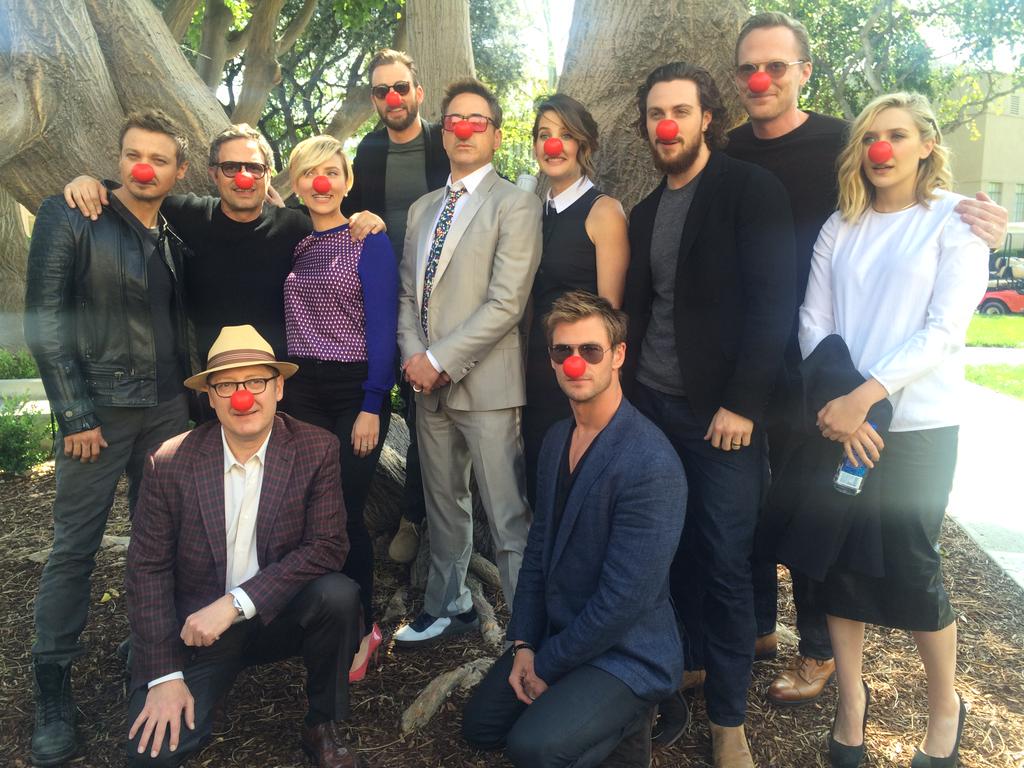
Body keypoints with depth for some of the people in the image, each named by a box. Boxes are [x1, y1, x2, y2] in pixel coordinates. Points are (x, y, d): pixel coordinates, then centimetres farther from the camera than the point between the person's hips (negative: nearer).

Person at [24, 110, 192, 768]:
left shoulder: (174, 237, 10)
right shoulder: (69, 218, -4)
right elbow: (44, 319, -8)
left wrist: (188, 399, 9)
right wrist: (75, 413, -12)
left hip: (167, 408, 4)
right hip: (99, 407, -4)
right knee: (76, 545, 0)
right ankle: (53, 687, 13)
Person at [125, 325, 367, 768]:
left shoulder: (316, 450, -11)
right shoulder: (170, 463, -10)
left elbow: (328, 547, -16)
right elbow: (148, 569, -6)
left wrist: (235, 603, -24)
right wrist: (164, 676, -10)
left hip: (278, 616, 0)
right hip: (197, 628, 0)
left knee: (338, 594, -29)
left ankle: (323, 726, -3)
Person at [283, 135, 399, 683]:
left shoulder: (370, 242, -4)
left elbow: (382, 327, -8)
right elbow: (283, 322, 14)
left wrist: (372, 406, -14)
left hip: (355, 390, -4)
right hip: (300, 391, 4)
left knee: (345, 511, -4)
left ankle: (360, 630, 16)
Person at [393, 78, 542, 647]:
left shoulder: (515, 205, -5)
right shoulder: (423, 209, 17)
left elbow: (507, 303, -14)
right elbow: (408, 294, 16)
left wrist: (441, 360, -15)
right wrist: (414, 355, -2)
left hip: (486, 384, -7)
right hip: (429, 384, 7)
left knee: (508, 517, -4)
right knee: (443, 505, 18)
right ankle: (450, 606, 34)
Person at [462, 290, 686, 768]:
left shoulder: (651, 465, -27)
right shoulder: (557, 440, 1)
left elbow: (623, 599, -25)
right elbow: (538, 549, 6)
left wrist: (546, 666, -14)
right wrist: (523, 645, -2)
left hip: (627, 653, -8)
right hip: (556, 635, 8)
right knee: (481, 727, 10)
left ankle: (627, 720, 4)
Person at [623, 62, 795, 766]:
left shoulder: (751, 191, -4)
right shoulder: (647, 212, 15)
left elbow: (772, 303, -11)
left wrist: (742, 404, -17)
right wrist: (628, 391, 8)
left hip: (722, 415, -5)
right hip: (652, 406, 5)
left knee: (725, 564, 0)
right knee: (677, 551, 9)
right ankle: (685, 668, 28)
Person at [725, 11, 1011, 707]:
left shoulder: (841, 145, -6)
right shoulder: (728, 154, 4)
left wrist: (978, 227, -22)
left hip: (806, 371, -4)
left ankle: (818, 651, 28)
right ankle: (756, 627, 36)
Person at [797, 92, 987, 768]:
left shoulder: (955, 221, -1)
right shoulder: (841, 227, 9)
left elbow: (945, 329, -11)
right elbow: (814, 321, 3)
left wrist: (865, 395, -20)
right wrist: (836, 404, -11)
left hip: (916, 425, -3)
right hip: (839, 422, 3)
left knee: (910, 567, 2)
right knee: (840, 561, 6)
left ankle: (946, 704, 27)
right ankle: (851, 697, 26)